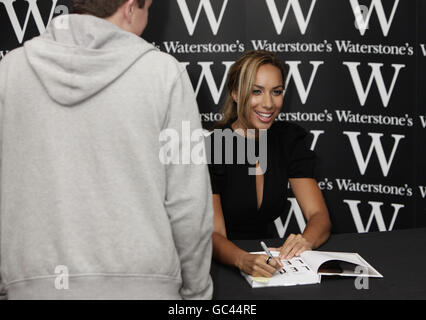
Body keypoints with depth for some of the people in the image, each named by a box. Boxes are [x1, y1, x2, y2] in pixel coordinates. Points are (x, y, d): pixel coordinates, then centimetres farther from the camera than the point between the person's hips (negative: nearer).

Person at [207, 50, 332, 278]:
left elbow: (319, 216, -3)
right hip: (223, 265, -2)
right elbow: (213, 234, -18)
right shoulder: (209, 148, -13)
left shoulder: (291, 139, 1)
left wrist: (305, 240, -26)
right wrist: (244, 260, -39)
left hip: (269, 257, 3)